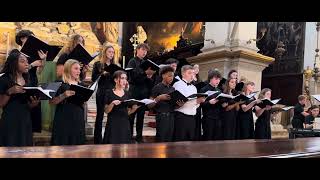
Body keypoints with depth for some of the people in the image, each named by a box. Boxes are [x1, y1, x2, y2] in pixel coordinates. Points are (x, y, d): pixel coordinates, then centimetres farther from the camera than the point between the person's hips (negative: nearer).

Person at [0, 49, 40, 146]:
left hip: (25, 120, 5)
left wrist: (34, 103, -4)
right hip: (10, 121, -5)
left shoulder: (27, 81, 12)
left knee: (25, 147, 8)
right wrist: (9, 92, -21)